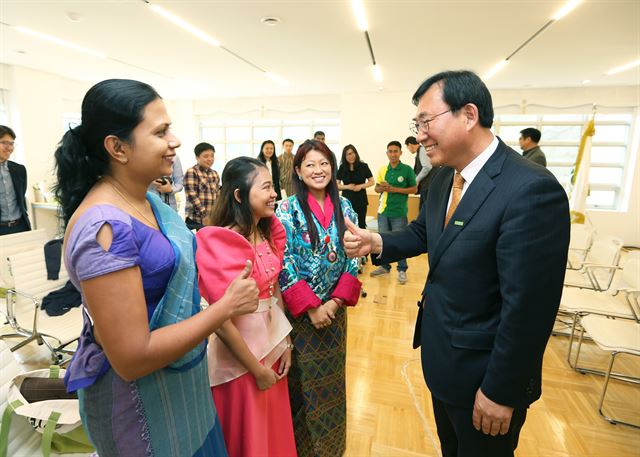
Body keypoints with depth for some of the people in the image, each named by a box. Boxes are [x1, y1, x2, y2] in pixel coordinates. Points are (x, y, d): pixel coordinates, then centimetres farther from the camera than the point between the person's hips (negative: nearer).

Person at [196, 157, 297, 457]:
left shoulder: (269, 233, 0)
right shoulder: (219, 244, -23)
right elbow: (220, 318, -22)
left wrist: (285, 342, 5)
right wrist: (256, 368, -13)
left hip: (272, 342, 6)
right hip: (238, 356, -6)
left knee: (275, 427, 25)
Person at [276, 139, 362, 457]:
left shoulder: (344, 207, 0)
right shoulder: (288, 210, -10)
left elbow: (353, 256, -1)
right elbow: (284, 264, -14)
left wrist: (336, 301, -10)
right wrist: (310, 307, -16)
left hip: (335, 308, 4)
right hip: (300, 312, -3)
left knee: (331, 378, 20)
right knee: (302, 380, 12)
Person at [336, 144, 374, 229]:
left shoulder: (363, 166, -3)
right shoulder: (342, 168, 0)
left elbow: (372, 182, 2)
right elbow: (336, 185, 2)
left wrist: (361, 186, -14)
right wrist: (347, 187, -14)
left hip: (361, 200, 0)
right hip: (347, 200, 0)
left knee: (362, 224, 10)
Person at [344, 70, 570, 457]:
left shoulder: (532, 190, -28)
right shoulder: (443, 178, -1)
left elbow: (529, 307, -26)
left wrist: (501, 391, -17)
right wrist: (377, 243, -8)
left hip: (483, 370, -7)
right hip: (441, 356, 7)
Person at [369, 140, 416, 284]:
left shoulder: (407, 169, -5)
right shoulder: (382, 170, 7)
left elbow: (414, 189, -4)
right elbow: (377, 188, 13)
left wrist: (395, 189, -15)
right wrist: (382, 188, -11)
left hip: (399, 213, -4)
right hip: (383, 211, 5)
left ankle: (402, 270, 17)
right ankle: (384, 266, 30)